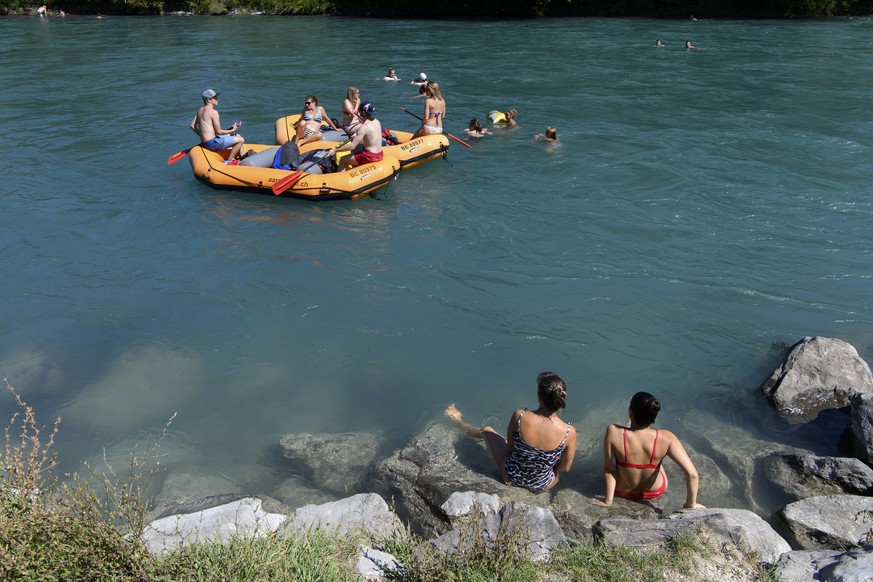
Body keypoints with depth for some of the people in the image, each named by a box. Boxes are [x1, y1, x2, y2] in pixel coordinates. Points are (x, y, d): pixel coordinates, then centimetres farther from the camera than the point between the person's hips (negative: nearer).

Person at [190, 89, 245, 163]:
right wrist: (232, 130, -2)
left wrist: (203, 136, 20)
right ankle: (228, 162, -5)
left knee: (237, 136, 22)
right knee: (241, 140, -10)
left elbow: (192, 126, 13)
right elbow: (218, 132, -16)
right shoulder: (213, 112, -17)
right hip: (212, 143, -10)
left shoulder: (200, 110, 11)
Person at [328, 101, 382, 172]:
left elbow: (352, 146, -22)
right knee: (353, 156, 32)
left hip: (370, 157, -9)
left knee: (343, 160, 4)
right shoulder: (377, 122, 3)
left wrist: (335, 150, -16)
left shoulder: (364, 127, -20)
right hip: (379, 155, 9)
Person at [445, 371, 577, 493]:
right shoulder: (569, 432, -28)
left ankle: (460, 423, 56)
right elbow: (565, 468, -11)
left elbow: (510, 447, -9)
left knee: (487, 430, 25)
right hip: (541, 486, 0)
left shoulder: (519, 416, -29)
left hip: (511, 478, 0)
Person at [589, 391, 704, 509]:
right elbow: (692, 474, -31)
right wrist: (690, 505, -15)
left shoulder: (614, 433, -35)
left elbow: (609, 469, -25)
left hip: (622, 491, 0)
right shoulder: (666, 438, -32)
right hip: (655, 491, 1)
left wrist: (607, 500, -11)